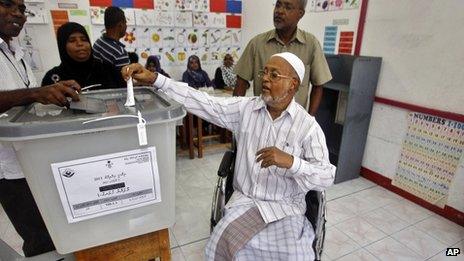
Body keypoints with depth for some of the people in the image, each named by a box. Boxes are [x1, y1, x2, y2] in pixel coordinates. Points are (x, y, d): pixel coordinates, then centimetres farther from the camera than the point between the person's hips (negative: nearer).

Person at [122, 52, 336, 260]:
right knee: (224, 242, -19)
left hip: (285, 205, -1)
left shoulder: (308, 125, -8)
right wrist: (155, 79, -12)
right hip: (245, 199, 2)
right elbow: (203, 102, -6)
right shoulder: (245, 108, -1)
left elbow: (327, 176, -10)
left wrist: (291, 162, -28)